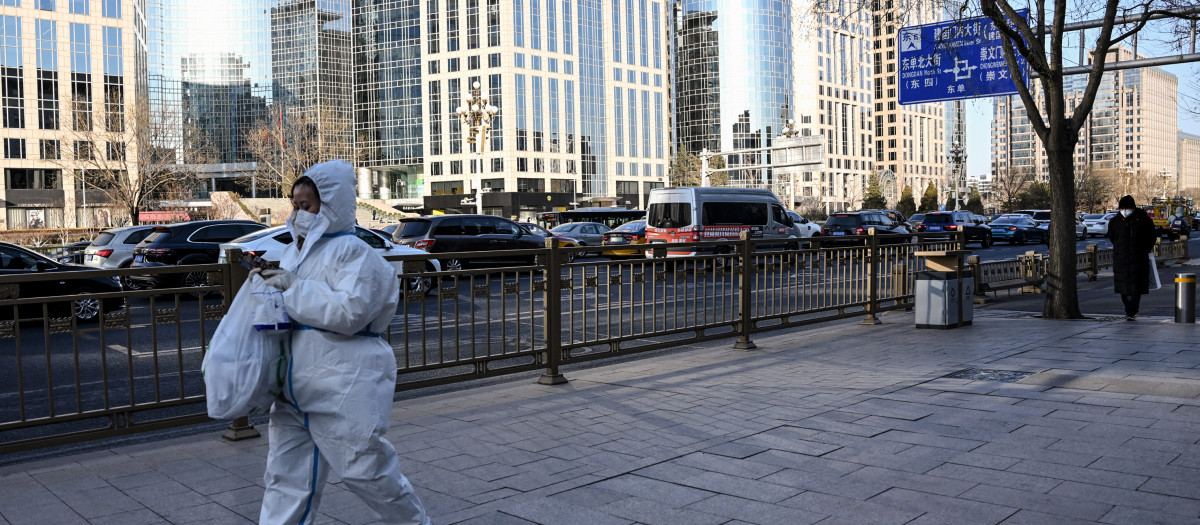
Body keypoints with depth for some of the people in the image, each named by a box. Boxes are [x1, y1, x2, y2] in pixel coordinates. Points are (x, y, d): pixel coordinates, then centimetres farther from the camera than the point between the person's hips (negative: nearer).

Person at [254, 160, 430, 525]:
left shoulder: (353, 252, -12)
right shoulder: (294, 251, 14)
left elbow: (350, 312, -25)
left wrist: (293, 286, -20)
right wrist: (271, 283, 7)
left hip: (345, 389, -8)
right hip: (296, 387, 8)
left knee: (366, 471, 3)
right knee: (286, 476, 9)